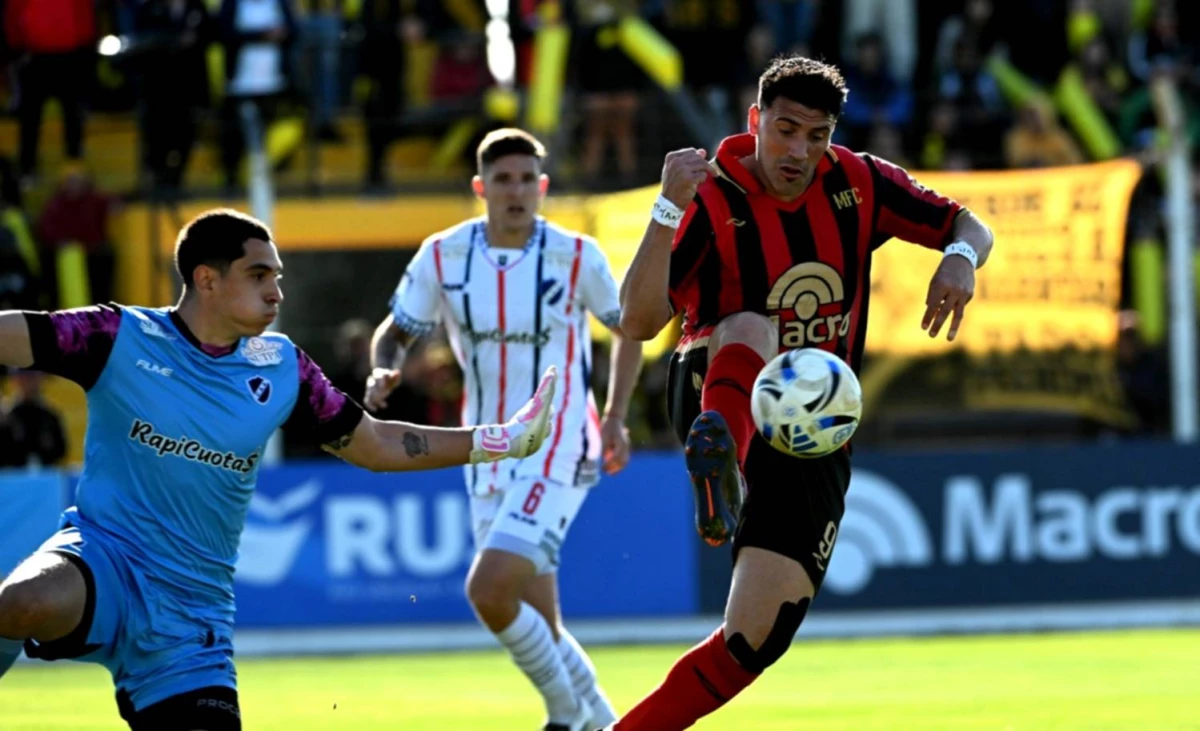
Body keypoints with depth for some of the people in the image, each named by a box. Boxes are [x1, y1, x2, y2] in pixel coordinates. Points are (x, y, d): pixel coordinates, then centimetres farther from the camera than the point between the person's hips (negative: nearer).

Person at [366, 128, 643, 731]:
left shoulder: (576, 256, -7)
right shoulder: (443, 256, -1)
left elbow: (627, 329, 8)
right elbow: (396, 331, 8)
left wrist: (613, 418, 0)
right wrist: (382, 373, -15)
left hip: (557, 453, -5)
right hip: (488, 461, 5)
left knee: (488, 589, -22)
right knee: (539, 629, 7)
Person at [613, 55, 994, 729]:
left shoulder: (857, 185, -2)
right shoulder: (712, 201, -14)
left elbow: (970, 228, 8)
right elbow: (638, 323, -25)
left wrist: (960, 260, -17)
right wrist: (669, 209, -38)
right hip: (717, 397, -4)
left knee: (756, 639, -8)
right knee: (751, 328, -39)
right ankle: (719, 466, -69)